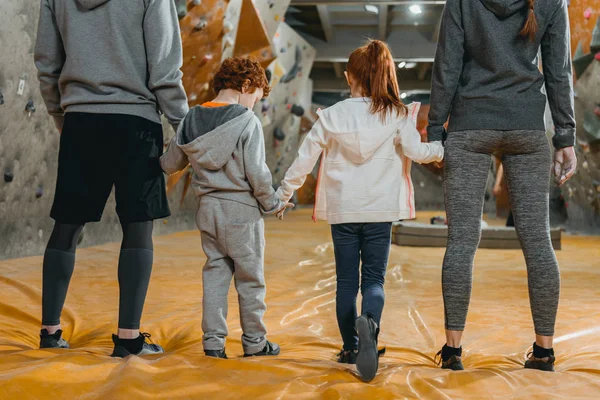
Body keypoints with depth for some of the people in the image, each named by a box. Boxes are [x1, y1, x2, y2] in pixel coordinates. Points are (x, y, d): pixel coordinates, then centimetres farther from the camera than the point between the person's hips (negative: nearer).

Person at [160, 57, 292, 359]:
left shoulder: (192, 119, 4)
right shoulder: (247, 122, -13)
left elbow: (170, 164, 10)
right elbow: (256, 173, -17)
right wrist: (272, 204, -1)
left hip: (208, 209, 5)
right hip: (241, 210, -5)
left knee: (215, 272, 13)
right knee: (250, 277, 7)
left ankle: (213, 341, 11)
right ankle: (254, 342, 16)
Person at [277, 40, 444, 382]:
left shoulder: (332, 116, 2)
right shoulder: (397, 114, -2)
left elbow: (305, 159, 5)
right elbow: (415, 151, -11)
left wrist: (283, 194, 16)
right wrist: (445, 148, 6)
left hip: (342, 209, 1)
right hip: (380, 209, -1)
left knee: (346, 280, 11)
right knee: (374, 279, 3)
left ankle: (351, 347, 16)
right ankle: (369, 323, -28)